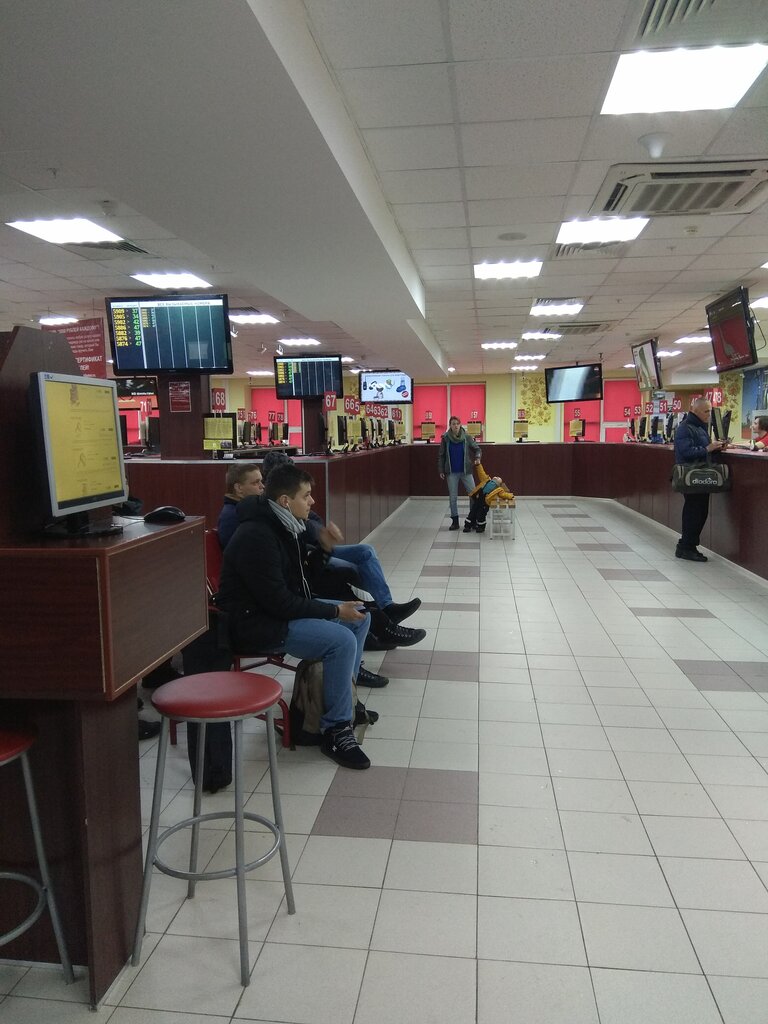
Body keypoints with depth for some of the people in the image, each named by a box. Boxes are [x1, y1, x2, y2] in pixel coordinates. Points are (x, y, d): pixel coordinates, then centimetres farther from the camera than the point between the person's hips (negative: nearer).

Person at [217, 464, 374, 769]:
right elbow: (279, 602, -26)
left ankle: (344, 694, 21)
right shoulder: (257, 537, -24)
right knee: (342, 640, -25)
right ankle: (335, 730, -11)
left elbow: (300, 579, 14)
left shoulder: (287, 526, 6)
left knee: (360, 616, 10)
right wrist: (334, 611, -20)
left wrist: (322, 549, -2)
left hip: (285, 607, 10)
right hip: (258, 623, -10)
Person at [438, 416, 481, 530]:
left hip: (466, 471, 0)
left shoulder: (467, 437, -4)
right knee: (453, 497, 5)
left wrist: (477, 458, -14)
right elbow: (441, 455, 4)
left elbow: (477, 448, 6)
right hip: (452, 472, 0)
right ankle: (455, 521, 15)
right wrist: (441, 470, 1)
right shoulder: (445, 438, -3)